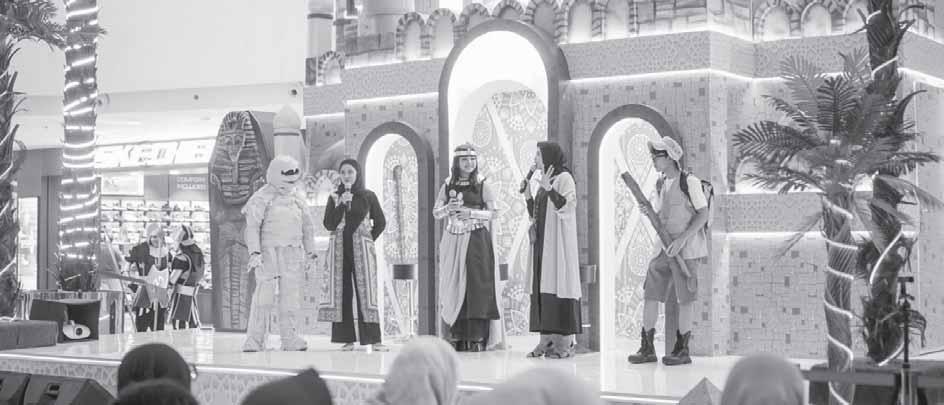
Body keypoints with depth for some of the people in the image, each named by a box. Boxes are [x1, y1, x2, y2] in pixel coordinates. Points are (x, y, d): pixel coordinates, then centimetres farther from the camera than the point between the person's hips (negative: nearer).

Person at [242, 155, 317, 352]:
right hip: (269, 252, -5)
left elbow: (308, 226, 22)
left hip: (293, 254, 5)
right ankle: (254, 340, -6)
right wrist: (254, 252, -19)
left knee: (290, 298, 5)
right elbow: (252, 227, -9)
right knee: (264, 296, -9)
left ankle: (290, 339, 11)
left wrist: (310, 252, 19)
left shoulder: (296, 198, 14)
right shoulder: (262, 198, -3)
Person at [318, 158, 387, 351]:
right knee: (341, 293, -2)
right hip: (339, 250, 2)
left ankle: (373, 339, -7)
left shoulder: (368, 196, 5)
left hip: (361, 249, -2)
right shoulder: (335, 197, 9)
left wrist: (368, 240, 5)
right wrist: (341, 204, -9)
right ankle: (346, 338, 1)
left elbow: (380, 222, 11)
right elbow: (328, 224, -1)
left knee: (366, 292, -7)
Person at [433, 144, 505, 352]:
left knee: (477, 286, -8)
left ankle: (477, 338, -8)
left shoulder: (482, 185, 2)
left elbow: (492, 212, -3)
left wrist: (471, 213, -17)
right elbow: (435, 213, 8)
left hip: (477, 241, -3)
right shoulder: (448, 186, 10)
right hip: (453, 241, 3)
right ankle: (458, 337, 4)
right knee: (455, 287, 1)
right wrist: (448, 208, -12)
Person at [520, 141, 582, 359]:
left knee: (559, 284, -9)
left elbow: (566, 207, -18)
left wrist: (549, 189, -26)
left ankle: (565, 342, -7)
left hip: (558, 243, -8)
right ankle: (547, 339, 7)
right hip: (542, 243, 8)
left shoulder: (564, 178, -5)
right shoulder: (545, 181, 19)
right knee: (542, 288, 4)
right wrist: (528, 196, 8)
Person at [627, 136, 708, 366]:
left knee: (684, 299, -1)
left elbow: (703, 214, -11)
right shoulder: (660, 185, 11)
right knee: (650, 294, 2)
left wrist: (681, 239, -19)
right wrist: (648, 212, -5)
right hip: (666, 248, 7)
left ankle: (682, 350, 9)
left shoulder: (690, 182, -10)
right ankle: (647, 349, 9)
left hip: (688, 248, -7)